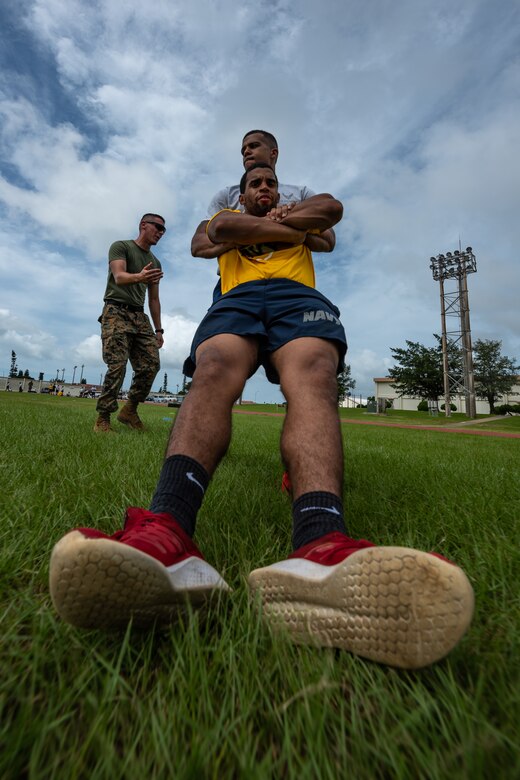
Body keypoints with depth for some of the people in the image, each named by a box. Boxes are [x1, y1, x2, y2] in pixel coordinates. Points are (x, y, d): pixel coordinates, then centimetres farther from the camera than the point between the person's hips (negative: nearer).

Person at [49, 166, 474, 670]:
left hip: (298, 296, 0)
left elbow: (332, 207, 22)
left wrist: (281, 220, 21)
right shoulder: (227, 216, 40)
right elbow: (220, 228, 14)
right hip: (237, 298, 1)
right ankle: (166, 530, -57)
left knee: (314, 378, -35)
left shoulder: (297, 216, 43)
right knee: (214, 372, -35)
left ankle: (320, 547, -60)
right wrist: (280, 229, 18)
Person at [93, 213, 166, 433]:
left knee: (151, 364, -11)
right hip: (116, 312, -5)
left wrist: (158, 329, 15)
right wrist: (139, 277, -36)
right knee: (117, 366, -18)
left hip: (139, 316, 6)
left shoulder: (155, 262, 22)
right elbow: (119, 277, -13)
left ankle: (129, 410, 4)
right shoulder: (120, 246, 6)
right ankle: (102, 419, -9)